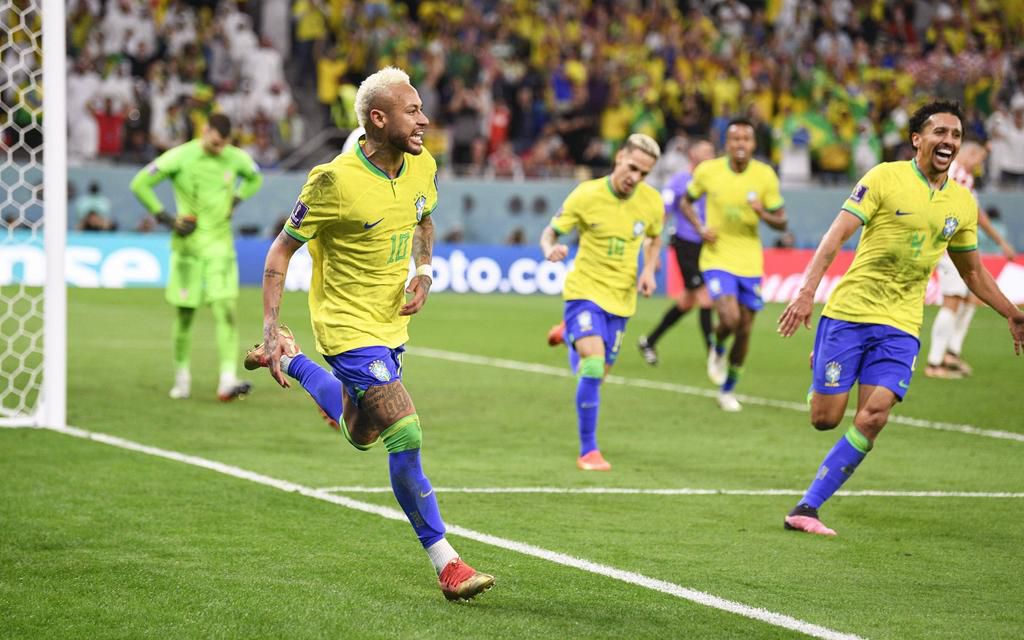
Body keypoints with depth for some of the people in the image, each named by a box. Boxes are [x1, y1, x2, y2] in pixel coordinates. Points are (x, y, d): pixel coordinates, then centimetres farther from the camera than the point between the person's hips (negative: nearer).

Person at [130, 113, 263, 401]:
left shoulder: (236, 158, 2)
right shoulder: (181, 157, -9)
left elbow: (255, 179, 24)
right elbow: (139, 184, -5)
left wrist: (234, 201, 7)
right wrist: (165, 217, -9)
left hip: (220, 247, 2)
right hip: (187, 246, -2)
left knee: (226, 308, -13)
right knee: (184, 315, 4)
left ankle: (227, 381, -17)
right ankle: (182, 377, 22)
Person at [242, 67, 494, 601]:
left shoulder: (422, 167, -3)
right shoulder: (335, 181, -22)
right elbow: (281, 249, -12)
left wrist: (424, 272, 0)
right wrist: (270, 329, -18)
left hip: (392, 323, 8)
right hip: (348, 326, -8)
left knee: (361, 436, 24)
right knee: (406, 437, -17)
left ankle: (290, 363, 46)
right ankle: (446, 564, -10)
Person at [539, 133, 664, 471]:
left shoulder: (651, 201, -4)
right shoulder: (586, 195, -14)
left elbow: (654, 239, 16)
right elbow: (550, 232, -5)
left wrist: (648, 270, -3)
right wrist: (550, 250, -28)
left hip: (622, 297, 5)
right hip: (585, 290, -5)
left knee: (598, 374, 14)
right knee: (593, 364, -23)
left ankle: (572, 337, 50)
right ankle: (588, 451, -15)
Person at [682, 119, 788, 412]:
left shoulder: (765, 176, -6)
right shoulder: (708, 171, -6)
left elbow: (781, 223, 0)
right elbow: (686, 202, 11)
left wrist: (764, 214, -23)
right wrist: (700, 227, -7)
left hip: (750, 263, 2)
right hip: (717, 258, -2)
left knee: (744, 329, 7)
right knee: (730, 319, -22)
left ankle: (728, 390, 27)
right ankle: (717, 349, 14)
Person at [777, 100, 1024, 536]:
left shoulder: (963, 203, 9)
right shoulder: (885, 178, -6)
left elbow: (973, 273, 23)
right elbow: (837, 234, -12)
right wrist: (807, 292, -23)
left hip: (901, 325, 3)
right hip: (849, 310, -3)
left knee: (872, 418, -15)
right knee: (825, 418, -1)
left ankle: (807, 508, -6)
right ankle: (819, 368, 37)